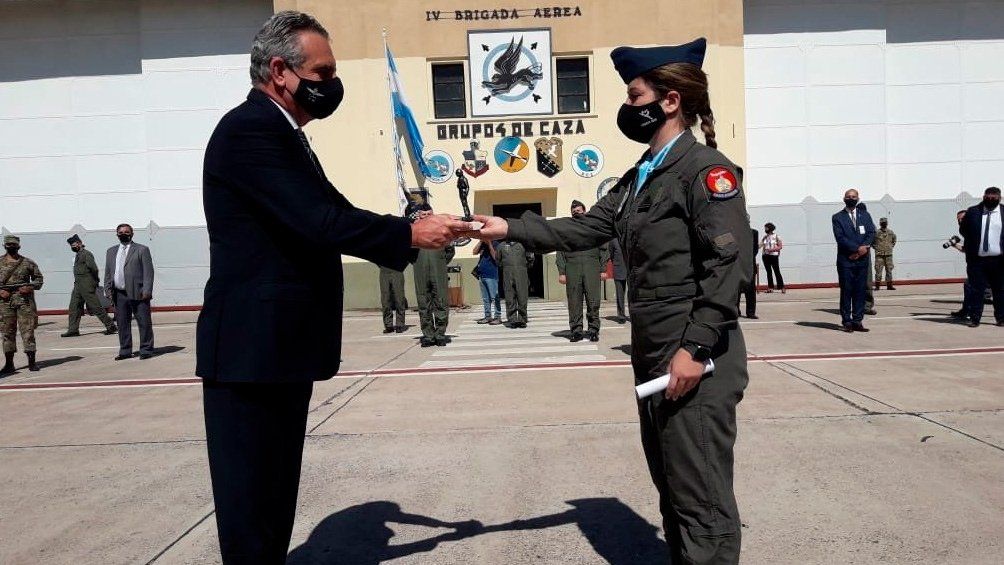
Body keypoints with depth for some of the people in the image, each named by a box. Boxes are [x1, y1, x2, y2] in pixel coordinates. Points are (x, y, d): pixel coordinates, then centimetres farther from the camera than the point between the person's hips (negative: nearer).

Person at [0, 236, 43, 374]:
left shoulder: (28, 263, 5)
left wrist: (30, 287, -7)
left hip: (25, 301, -1)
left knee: (28, 331, -4)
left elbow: (38, 279, 11)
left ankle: (32, 362, 1)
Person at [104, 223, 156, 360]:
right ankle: (125, 351, 16)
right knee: (122, 323, 8)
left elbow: (148, 272, -4)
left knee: (144, 323, -2)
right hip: (119, 294, 5)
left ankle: (146, 350, 5)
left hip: (138, 293, -5)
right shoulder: (111, 251, 18)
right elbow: (108, 273, 19)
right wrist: (108, 290, 7)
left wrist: (146, 291, -12)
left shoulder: (142, 249, 2)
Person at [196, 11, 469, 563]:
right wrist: (410, 233, -15)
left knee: (274, 493, 19)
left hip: (282, 347, 10)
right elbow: (318, 220, -24)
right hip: (251, 349, -10)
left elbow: (331, 214, 14)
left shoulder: (282, 134, 17)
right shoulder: (249, 128, -15)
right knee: (251, 500, 2)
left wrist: (415, 235, 3)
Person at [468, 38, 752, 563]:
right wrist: (511, 229, 5)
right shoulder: (640, 177, 17)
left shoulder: (705, 168, -11)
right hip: (653, 359, 9)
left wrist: (694, 348, -23)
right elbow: (586, 228, 13)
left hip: (696, 363, -9)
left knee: (701, 500, 0)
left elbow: (730, 262, -19)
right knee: (673, 492, 19)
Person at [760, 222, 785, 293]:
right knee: (769, 272, 6)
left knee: (777, 272, -5)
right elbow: (760, 245, 4)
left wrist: (772, 249, -17)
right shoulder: (764, 237, 11)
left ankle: (782, 288, -2)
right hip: (765, 256, 5)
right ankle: (770, 288, 10)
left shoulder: (776, 236, -1)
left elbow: (780, 246, -5)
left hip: (774, 256, -4)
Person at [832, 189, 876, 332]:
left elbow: (872, 233, 4)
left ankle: (857, 321, 7)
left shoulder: (865, 215, 14)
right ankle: (846, 321, 3)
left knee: (861, 290, 3)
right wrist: (858, 248, -16)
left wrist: (864, 248, -13)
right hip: (845, 260, -3)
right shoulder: (837, 217, 3)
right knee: (846, 291, -1)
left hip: (862, 260, 3)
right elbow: (840, 238, -9)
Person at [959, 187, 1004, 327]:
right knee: (976, 290, 1)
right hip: (977, 259, 0)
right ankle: (974, 319, 5)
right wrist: (973, 243, 5)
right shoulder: (972, 212, 6)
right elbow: (963, 230, 12)